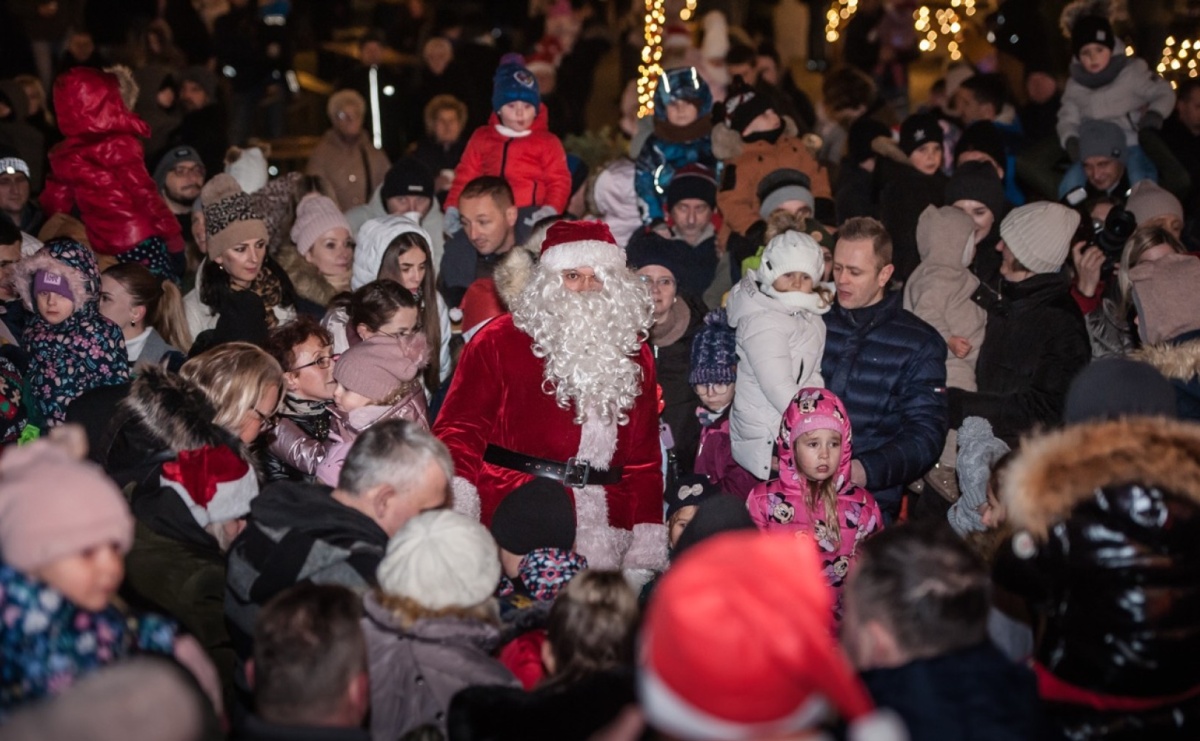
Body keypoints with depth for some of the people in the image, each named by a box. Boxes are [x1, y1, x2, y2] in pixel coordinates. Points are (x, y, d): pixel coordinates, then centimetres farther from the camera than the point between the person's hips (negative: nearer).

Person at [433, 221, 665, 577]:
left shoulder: (633, 354, 14)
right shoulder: (500, 341, 2)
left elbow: (644, 458, 16)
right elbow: (460, 427, -2)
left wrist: (645, 553, 9)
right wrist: (455, 511, -18)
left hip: (604, 531, 3)